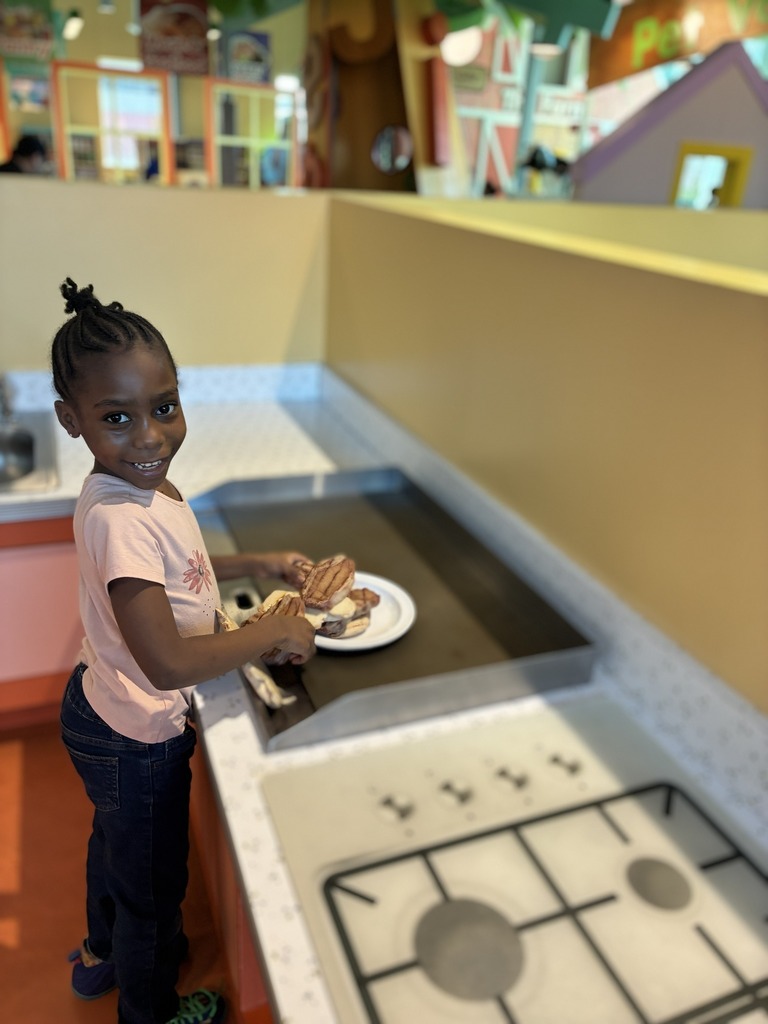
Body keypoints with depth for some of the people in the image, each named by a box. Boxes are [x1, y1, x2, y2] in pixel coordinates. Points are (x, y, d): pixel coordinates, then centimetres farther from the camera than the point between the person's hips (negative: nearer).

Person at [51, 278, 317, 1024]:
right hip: (137, 739, -9)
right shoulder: (121, 518, -35)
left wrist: (256, 564, 3)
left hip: (100, 708, 9)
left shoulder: (142, 488, -8)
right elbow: (169, 663, -38)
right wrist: (277, 632, -26)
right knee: (153, 883, 19)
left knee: (114, 840, 34)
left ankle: (103, 954, 64)